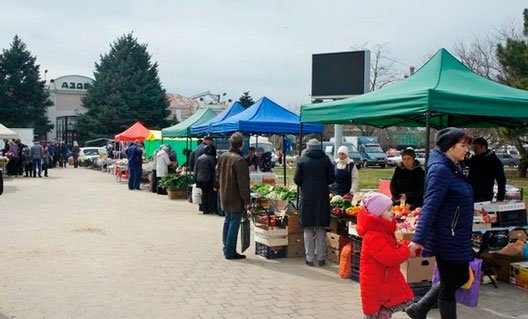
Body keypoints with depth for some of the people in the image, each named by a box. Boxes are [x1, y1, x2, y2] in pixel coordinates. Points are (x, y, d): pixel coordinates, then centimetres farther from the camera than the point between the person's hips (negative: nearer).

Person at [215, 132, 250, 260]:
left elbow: (218, 175, 17)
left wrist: (218, 187, 31)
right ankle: (230, 252, 4)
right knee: (234, 223, -1)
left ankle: (226, 248, 26)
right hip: (236, 199, -8)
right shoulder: (239, 160, -21)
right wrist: (246, 200, -16)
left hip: (225, 197, 8)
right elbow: (243, 183, -20)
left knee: (227, 221, 18)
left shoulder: (223, 157, 5)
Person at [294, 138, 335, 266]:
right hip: (322, 196, 1)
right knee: (321, 229, 9)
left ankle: (310, 258, 6)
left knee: (308, 229, 5)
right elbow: (332, 178, 2)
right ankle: (321, 258, 11)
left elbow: (297, 179, -3)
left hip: (307, 196, -1)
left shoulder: (302, 159, -2)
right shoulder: (325, 159, 1)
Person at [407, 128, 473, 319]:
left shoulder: (454, 168, 10)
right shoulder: (441, 169, -19)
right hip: (447, 238, -10)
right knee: (449, 284, 3)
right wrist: (419, 239, -30)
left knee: (461, 277, 19)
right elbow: (430, 206, -26)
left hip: (457, 237, 10)